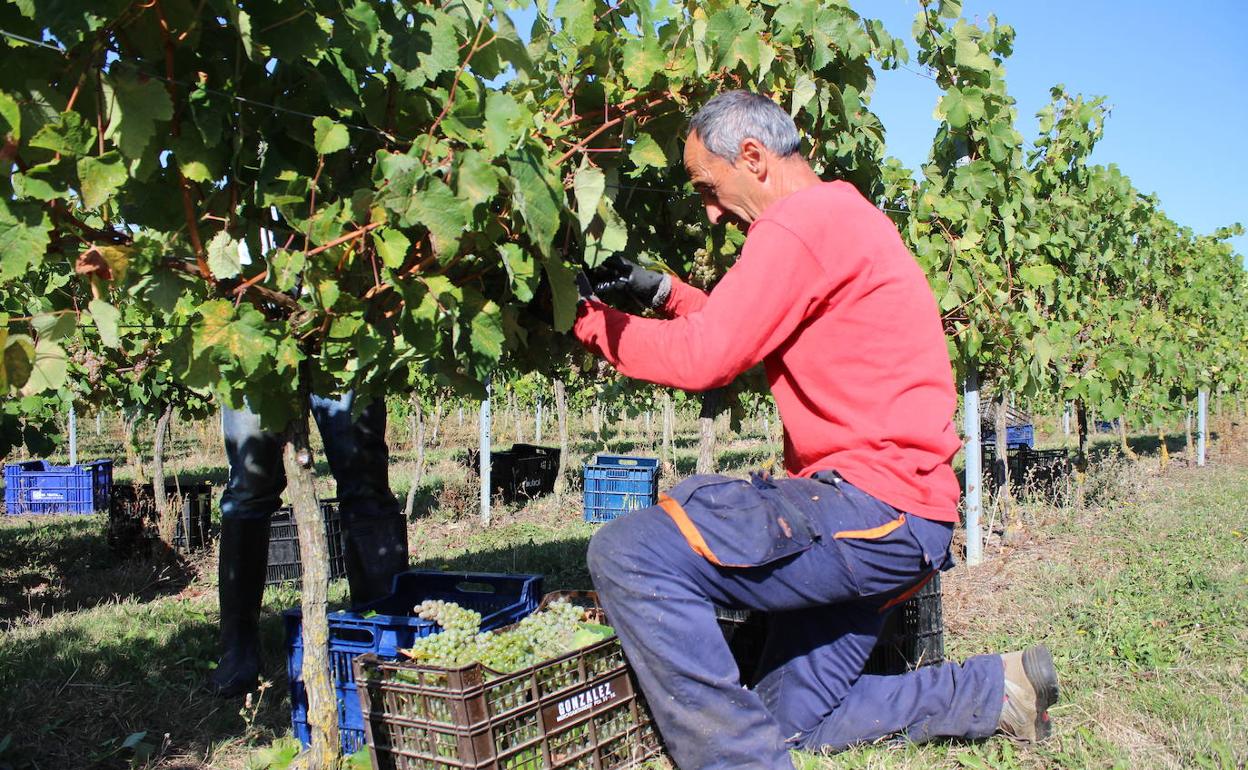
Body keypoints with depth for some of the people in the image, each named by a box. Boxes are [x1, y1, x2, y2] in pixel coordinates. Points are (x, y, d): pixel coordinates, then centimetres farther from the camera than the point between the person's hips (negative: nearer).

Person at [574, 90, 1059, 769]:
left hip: (872, 506, -11)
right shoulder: (841, 216, 20)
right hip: (897, 525, 11)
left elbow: (703, 358, -16)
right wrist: (665, 293, 9)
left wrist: (588, 320, -3)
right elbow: (742, 336, 21)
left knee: (629, 556, -22)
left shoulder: (801, 219, -13)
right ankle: (999, 688, 26)